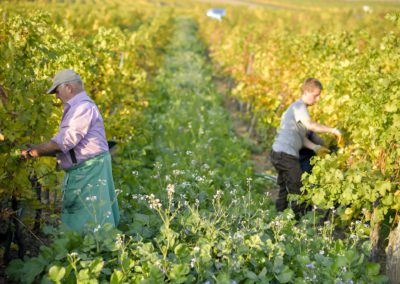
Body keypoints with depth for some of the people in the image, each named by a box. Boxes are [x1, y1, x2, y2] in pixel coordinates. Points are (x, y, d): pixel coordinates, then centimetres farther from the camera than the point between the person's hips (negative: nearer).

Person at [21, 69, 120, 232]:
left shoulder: (83, 107, -15)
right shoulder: (76, 109, 18)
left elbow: (65, 141, -21)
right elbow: (67, 144, 16)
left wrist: (34, 151, -11)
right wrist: (37, 150, 9)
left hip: (89, 171, -10)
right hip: (80, 172, 10)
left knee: (90, 224, -8)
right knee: (75, 223, 12)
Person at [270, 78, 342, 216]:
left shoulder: (299, 107, 22)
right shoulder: (299, 106, -9)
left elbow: (301, 137, 16)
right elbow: (310, 125, -28)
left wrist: (315, 148, 5)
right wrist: (332, 130, -24)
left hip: (278, 154, 10)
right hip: (286, 154, -10)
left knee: (285, 190, 17)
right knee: (298, 191, -5)